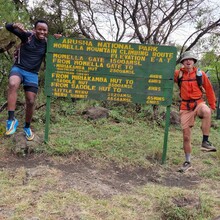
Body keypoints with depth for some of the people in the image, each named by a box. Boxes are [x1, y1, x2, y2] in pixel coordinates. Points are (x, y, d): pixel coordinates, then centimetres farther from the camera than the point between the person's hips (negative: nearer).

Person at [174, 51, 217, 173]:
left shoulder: (200, 73, 0)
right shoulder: (178, 74, 0)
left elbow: (209, 90, 7)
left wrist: (212, 106, 7)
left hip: (199, 103, -1)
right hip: (185, 107, 1)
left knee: (207, 112, -39)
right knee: (186, 136, 4)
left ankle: (205, 142, -26)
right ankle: (187, 162, 22)